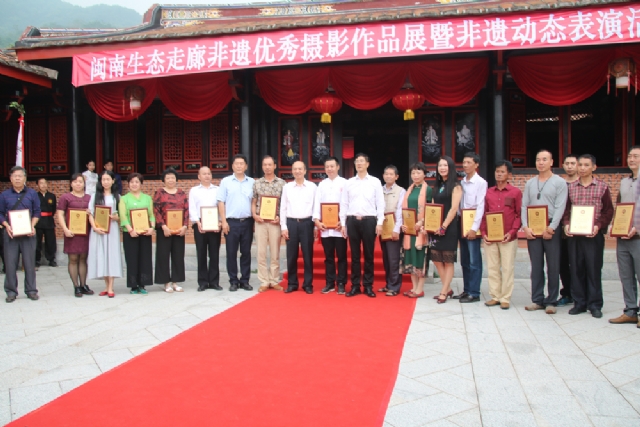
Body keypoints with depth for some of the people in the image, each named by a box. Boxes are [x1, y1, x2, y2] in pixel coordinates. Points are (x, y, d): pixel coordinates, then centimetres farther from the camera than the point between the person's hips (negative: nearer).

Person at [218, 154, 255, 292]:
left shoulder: (252, 182, 8)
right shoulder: (226, 181, 4)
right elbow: (221, 203, 1)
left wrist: (255, 220, 2)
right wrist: (224, 222, -6)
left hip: (247, 222, 2)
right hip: (231, 222, -1)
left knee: (246, 252, 6)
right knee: (231, 253, 3)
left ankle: (245, 280, 15)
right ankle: (233, 281, 12)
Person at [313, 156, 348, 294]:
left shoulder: (345, 183, 3)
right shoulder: (321, 184, 13)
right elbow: (317, 203, 7)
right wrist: (317, 220, -7)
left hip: (340, 226, -3)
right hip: (325, 226, 3)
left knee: (341, 256, 3)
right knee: (328, 256, 9)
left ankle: (341, 284, 10)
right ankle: (330, 283, 17)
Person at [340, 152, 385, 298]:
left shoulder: (375, 182, 4)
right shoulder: (349, 183, 8)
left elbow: (380, 203, 1)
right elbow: (344, 204, 8)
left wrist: (380, 223, -6)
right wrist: (343, 224, 3)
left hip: (369, 221, -1)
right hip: (352, 221, 2)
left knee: (369, 255, 5)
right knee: (355, 255, 7)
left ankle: (368, 286, 13)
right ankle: (355, 285, 14)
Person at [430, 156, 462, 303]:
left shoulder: (455, 186, -5)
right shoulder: (438, 186, 15)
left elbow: (454, 208, -13)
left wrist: (444, 226, -17)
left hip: (449, 227, -7)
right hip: (436, 227, 7)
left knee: (448, 261, 0)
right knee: (437, 259, 8)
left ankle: (443, 292, 4)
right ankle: (448, 289, 19)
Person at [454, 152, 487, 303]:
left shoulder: (481, 183, -7)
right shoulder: (462, 182, 12)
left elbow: (481, 207, -13)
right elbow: (458, 205, 12)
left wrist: (474, 228, -17)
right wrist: (458, 223, 3)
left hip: (473, 226, -7)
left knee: (474, 261, -2)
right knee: (464, 261, 12)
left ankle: (474, 293, 4)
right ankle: (467, 290, 21)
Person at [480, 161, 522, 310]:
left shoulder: (516, 192, 1)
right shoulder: (488, 192, 10)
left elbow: (520, 215, -1)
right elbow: (484, 214, 11)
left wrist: (512, 232, -11)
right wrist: (483, 233, 0)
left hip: (508, 237, -3)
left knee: (508, 268, 1)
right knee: (492, 268, 7)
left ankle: (505, 299, 9)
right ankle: (495, 296, 16)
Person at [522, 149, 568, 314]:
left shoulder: (559, 182, 1)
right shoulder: (530, 183, 13)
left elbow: (560, 208, -7)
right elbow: (524, 206, 8)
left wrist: (551, 228, -14)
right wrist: (526, 227, -4)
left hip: (551, 230, -3)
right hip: (532, 230, 4)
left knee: (553, 267, 1)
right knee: (536, 267, 7)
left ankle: (551, 301, 8)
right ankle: (537, 300, 13)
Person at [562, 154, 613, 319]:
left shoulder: (602, 186, 2)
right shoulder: (571, 187, 9)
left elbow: (609, 210, 1)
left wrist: (598, 226, -13)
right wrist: (566, 224, -5)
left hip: (594, 234, -2)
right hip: (574, 234, 3)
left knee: (594, 268, 1)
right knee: (576, 268, 5)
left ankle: (595, 304, 10)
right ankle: (579, 303, 14)